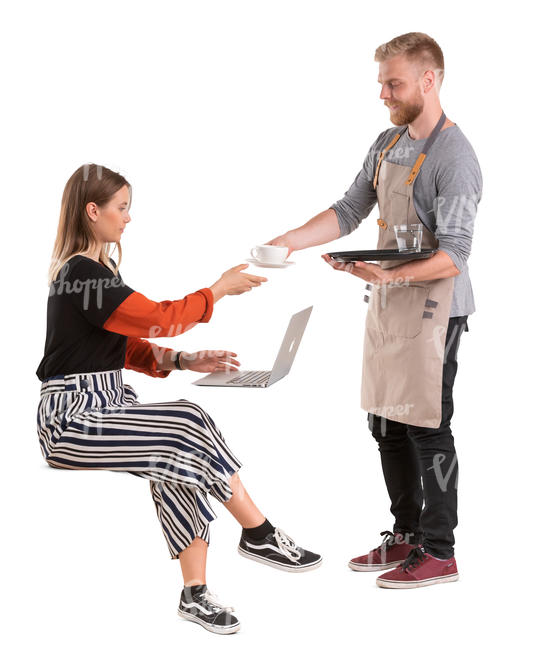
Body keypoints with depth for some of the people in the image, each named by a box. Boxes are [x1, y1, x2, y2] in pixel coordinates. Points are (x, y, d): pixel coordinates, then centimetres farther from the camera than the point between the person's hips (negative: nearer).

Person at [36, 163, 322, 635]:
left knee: (179, 455, -14)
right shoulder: (81, 275, -16)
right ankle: (260, 536, -4)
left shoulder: (94, 271, 16)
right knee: (189, 428, -19)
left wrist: (183, 361, 2)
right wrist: (219, 289, -3)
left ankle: (195, 594, -14)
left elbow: (128, 347, 17)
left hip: (102, 403, 9)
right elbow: (161, 318, -16)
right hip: (72, 418, -9)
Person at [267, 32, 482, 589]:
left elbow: (453, 257, -21)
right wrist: (288, 242, 2)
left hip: (431, 309, -8)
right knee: (387, 425, 13)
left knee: (428, 429, -3)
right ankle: (406, 535, 26)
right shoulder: (388, 143, 12)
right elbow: (350, 210, 13)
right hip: (386, 307, 8)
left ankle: (438, 552, 8)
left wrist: (392, 274, -34)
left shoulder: (454, 158, -16)